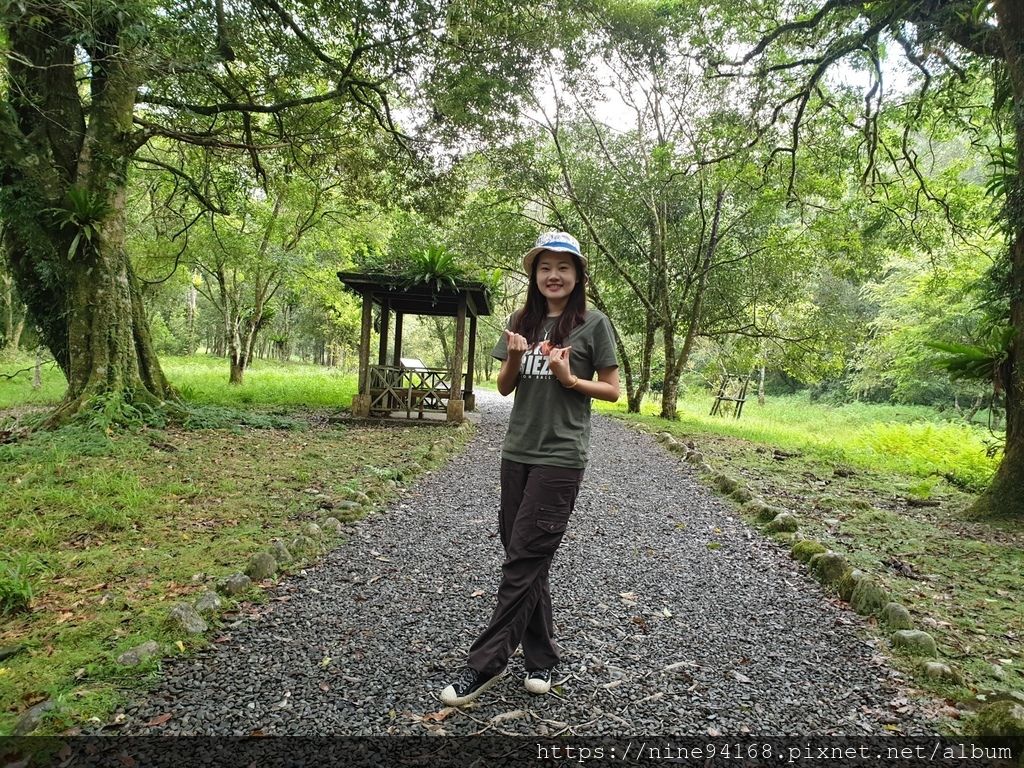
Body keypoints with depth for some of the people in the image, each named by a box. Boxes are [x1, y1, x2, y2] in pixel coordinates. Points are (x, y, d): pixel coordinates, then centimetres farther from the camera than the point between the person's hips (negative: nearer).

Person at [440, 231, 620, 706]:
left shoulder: (592, 323, -4)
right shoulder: (521, 321, 9)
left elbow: (612, 390, 0)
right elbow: (505, 387, 10)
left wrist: (568, 379, -16)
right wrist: (514, 358, -10)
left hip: (561, 457, -5)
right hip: (517, 452, 6)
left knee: (523, 559, -4)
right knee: (526, 559, 11)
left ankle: (486, 663, 5)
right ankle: (542, 657, 25)